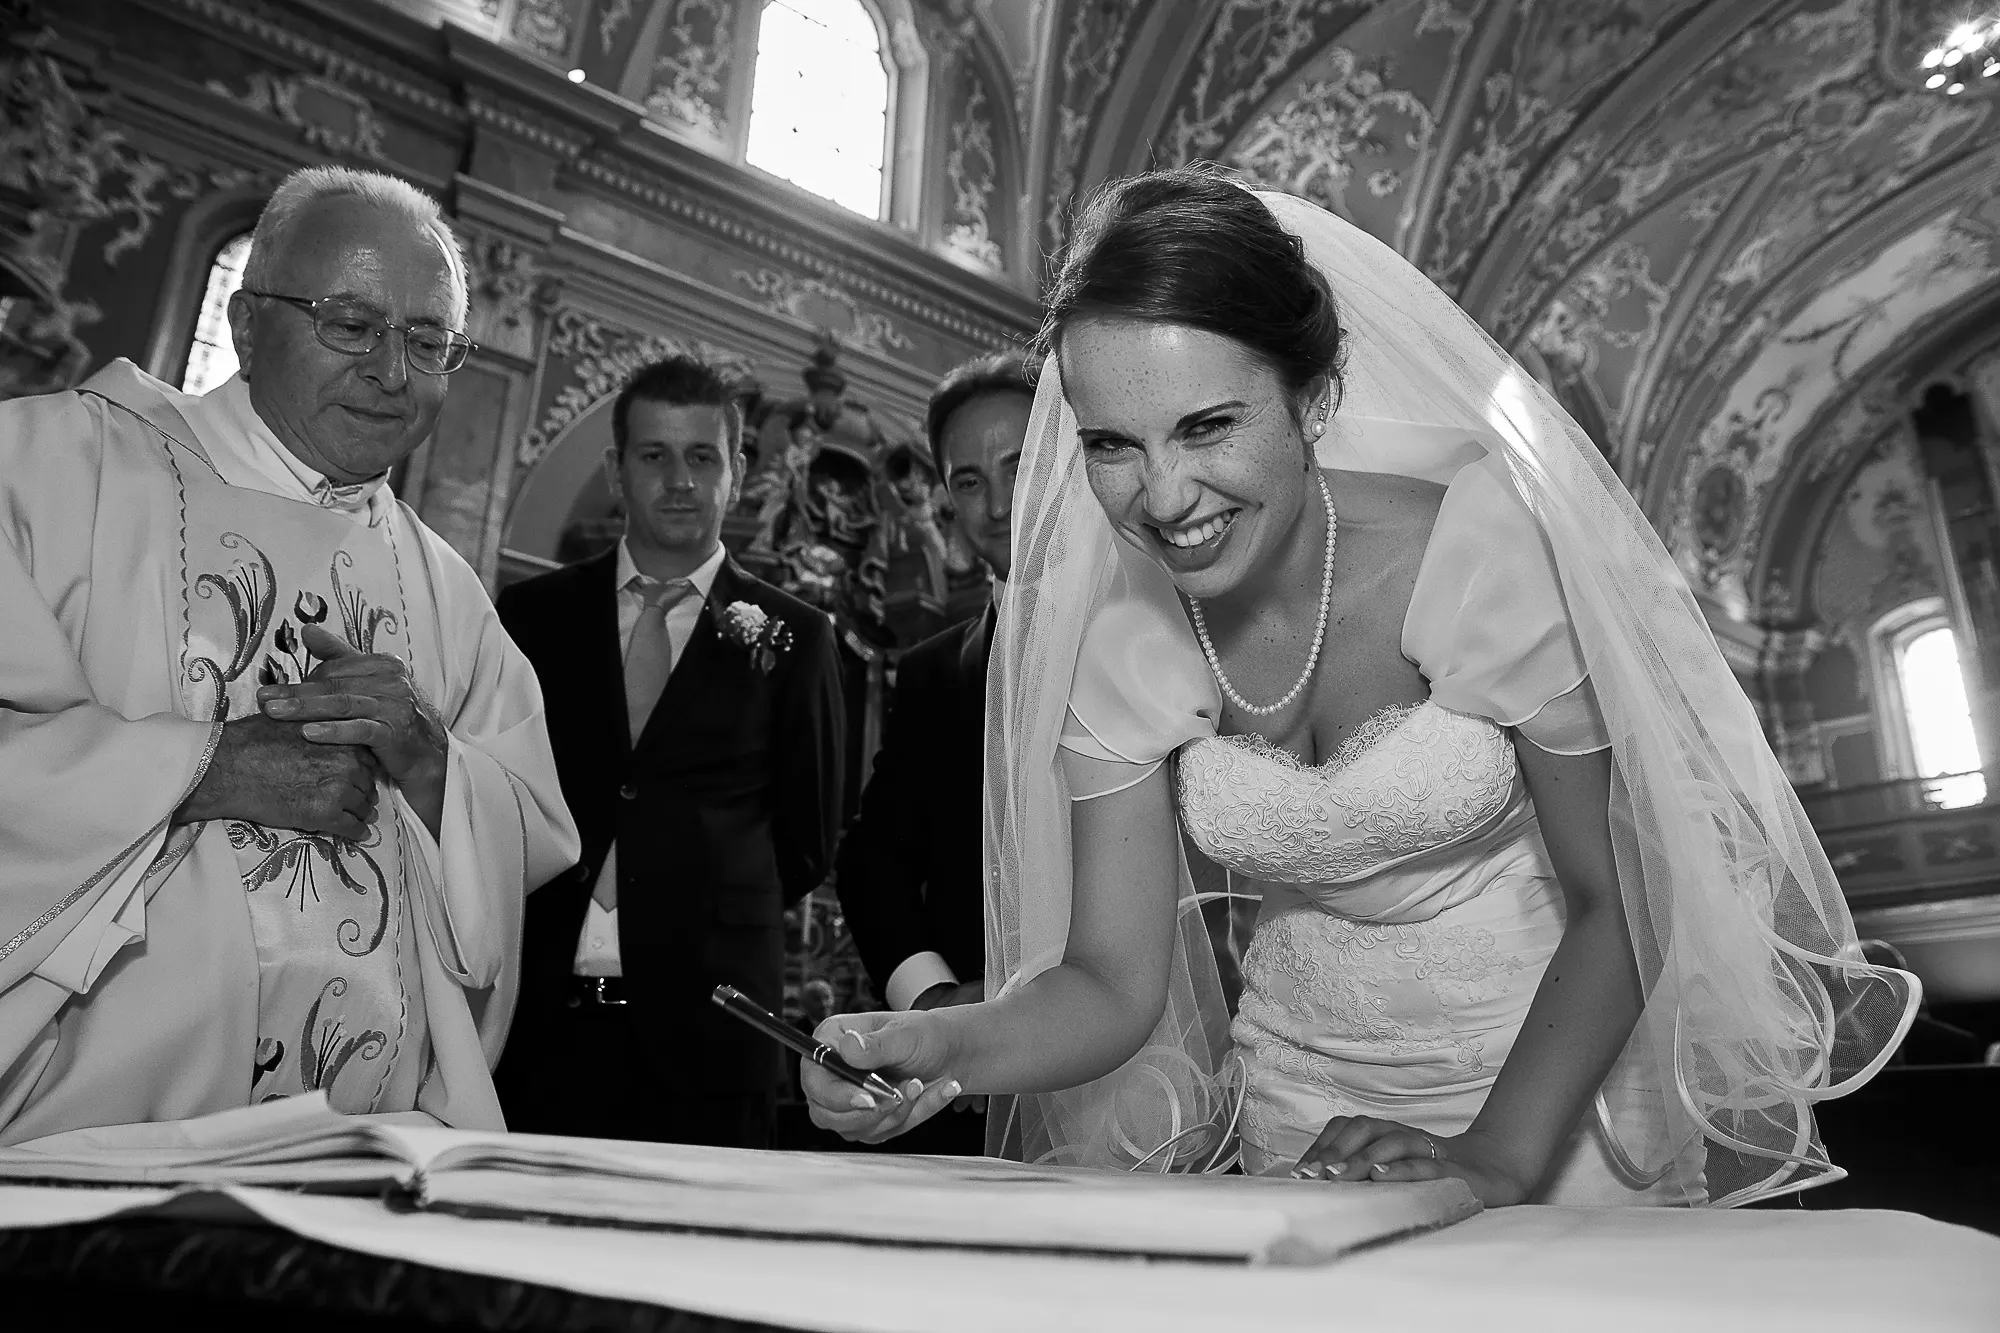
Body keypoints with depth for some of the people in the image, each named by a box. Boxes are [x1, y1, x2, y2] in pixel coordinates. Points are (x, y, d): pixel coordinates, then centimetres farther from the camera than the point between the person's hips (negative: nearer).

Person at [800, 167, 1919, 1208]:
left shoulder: (1481, 546, -23)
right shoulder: (1114, 641, -14)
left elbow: (1618, 900, -16)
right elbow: (1112, 980, -11)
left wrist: (1497, 1162, -26)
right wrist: (939, 1049, -30)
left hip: (1563, 1069, -2)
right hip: (1312, 1102, 3)